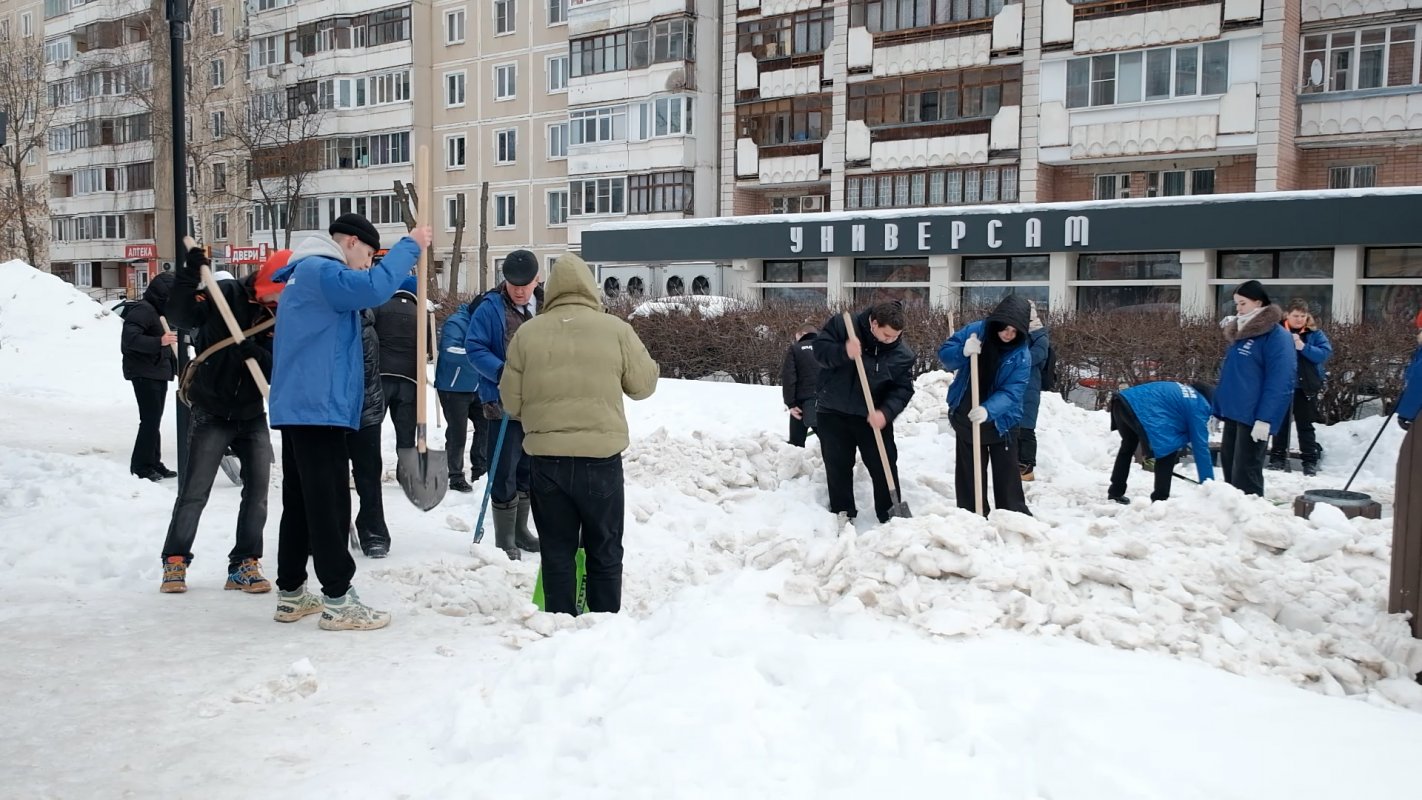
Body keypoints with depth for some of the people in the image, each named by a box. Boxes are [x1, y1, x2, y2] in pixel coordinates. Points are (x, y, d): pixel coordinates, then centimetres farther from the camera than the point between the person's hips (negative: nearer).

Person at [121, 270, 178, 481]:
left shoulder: (160, 311, 18)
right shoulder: (143, 309, -14)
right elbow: (129, 338, -26)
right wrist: (159, 342, -34)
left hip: (158, 372, 10)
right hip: (144, 373, -10)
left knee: (154, 421, 14)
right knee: (150, 420, -11)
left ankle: (154, 464, 20)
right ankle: (141, 466, -5)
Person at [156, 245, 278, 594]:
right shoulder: (225, 295, -11)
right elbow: (181, 315, -20)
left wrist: (255, 353, -30)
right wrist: (190, 273, -32)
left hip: (252, 415, 4)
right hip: (211, 413, -3)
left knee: (258, 490, 2)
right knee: (194, 491, -2)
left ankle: (244, 565, 12)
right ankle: (175, 560, 13)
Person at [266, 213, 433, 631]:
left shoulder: (306, 273, 23)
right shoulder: (319, 270, -11)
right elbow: (374, 287, -29)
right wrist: (410, 246, -17)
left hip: (298, 406, 11)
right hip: (317, 407, -11)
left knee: (300, 502, 13)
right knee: (329, 503, -8)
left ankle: (290, 594, 20)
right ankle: (338, 600, -6)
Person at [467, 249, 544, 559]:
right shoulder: (490, 308, -9)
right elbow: (474, 347, -12)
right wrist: (501, 372, -26)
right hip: (504, 403, -5)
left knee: (529, 469, 16)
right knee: (504, 473, -4)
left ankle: (520, 530, 31)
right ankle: (504, 542, 6)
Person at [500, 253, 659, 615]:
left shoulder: (527, 332, -1)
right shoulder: (616, 329, -4)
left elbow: (511, 401, 3)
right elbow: (644, 384, 5)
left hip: (546, 458, 1)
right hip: (602, 456, -1)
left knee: (557, 551, 12)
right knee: (604, 551, 13)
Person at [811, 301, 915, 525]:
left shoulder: (903, 354, -12)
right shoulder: (842, 325, -16)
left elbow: (903, 390, -11)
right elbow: (820, 349, -18)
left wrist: (885, 412, -28)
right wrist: (844, 352, -38)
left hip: (873, 417, 1)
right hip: (833, 413, -1)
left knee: (884, 467, 2)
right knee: (838, 465, 6)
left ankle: (890, 515, 15)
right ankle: (842, 512, 20)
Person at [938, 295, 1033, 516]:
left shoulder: (1021, 355, -15)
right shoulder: (974, 331, -10)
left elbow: (1011, 392, -22)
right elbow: (944, 354, -6)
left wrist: (988, 410, -39)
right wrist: (963, 352, -28)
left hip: (1000, 422, -2)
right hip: (964, 417, 2)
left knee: (1006, 475, 4)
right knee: (968, 473, 10)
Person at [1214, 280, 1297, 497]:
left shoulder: (1276, 335, -13)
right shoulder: (1239, 331, 14)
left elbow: (1280, 382, -19)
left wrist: (1265, 419, -24)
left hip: (1253, 416, -9)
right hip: (1233, 411, 9)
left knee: (1245, 471, -8)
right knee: (1229, 465, 13)